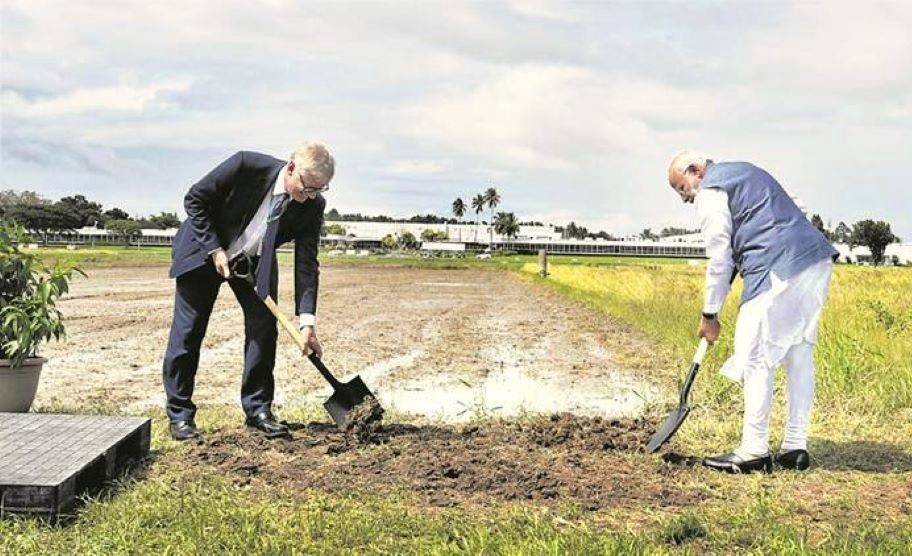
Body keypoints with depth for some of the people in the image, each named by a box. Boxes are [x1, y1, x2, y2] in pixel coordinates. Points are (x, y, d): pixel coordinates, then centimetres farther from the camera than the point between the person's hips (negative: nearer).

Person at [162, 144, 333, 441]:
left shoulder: (312, 205, -20)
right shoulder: (247, 165, -31)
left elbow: (307, 263, -18)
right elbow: (195, 199, -18)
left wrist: (307, 321, -26)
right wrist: (215, 250, -22)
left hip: (254, 261, 3)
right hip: (204, 250, -3)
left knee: (264, 326, -6)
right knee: (188, 330, -4)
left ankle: (258, 409, 7)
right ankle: (180, 414, 6)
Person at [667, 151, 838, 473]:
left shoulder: (710, 192, -1)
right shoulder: (743, 171, 28)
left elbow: (719, 259, -3)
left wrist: (709, 315, 4)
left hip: (779, 271, -10)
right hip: (817, 260, 10)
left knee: (756, 359, -4)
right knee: (799, 354, 12)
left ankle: (753, 452, -2)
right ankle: (796, 448, 16)